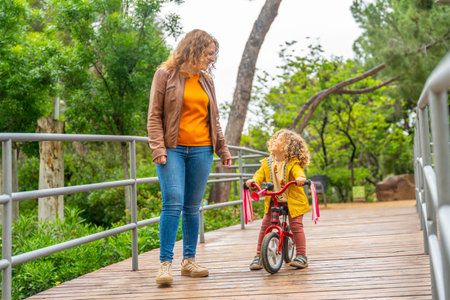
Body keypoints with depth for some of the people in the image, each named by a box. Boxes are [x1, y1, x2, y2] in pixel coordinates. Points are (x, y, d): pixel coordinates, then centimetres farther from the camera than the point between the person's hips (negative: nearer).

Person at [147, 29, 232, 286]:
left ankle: (189, 261, 14)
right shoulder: (166, 74, 2)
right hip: (173, 149, -4)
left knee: (193, 207, 6)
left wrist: (223, 149, 17)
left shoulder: (206, 80, 16)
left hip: (201, 150, 4)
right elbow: (155, 115, -2)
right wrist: (158, 147, -12)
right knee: (173, 203, -15)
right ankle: (166, 263, -11)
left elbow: (214, 119, 21)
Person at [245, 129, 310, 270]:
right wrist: (254, 180, -26)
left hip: (292, 201, -3)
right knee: (265, 225, -4)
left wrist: (300, 178, -52)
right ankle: (259, 256, 4)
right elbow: (260, 174, -3)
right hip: (273, 201, 4)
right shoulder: (267, 163, 2)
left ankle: (301, 255, 2)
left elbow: (298, 172, -28)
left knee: (296, 225, -10)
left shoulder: (293, 163, -11)